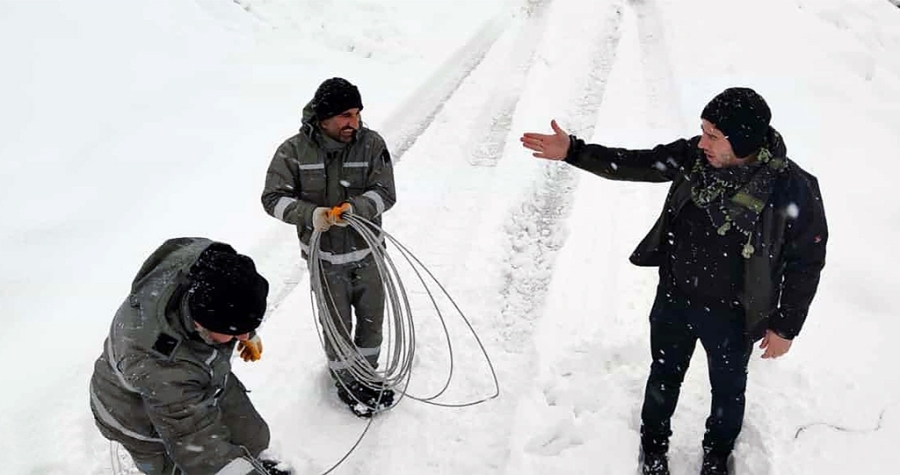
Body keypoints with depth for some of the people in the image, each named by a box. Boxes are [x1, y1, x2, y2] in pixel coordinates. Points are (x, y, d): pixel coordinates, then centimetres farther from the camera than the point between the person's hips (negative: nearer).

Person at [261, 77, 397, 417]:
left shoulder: (371, 144, -11)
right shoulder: (294, 151, -15)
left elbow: (385, 192, -13)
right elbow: (273, 198, -12)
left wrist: (355, 207, -33)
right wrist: (311, 214, -30)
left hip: (366, 251, 2)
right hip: (324, 257, -2)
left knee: (372, 319, 17)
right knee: (338, 325, 9)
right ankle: (345, 381, 35)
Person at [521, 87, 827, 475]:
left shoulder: (794, 189, -26)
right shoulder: (695, 156, -17)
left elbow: (807, 262, -15)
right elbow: (635, 164, -7)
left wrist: (785, 327, -7)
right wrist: (573, 151, -15)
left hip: (731, 315, -3)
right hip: (674, 298, 3)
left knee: (728, 388, 23)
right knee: (665, 375, 24)